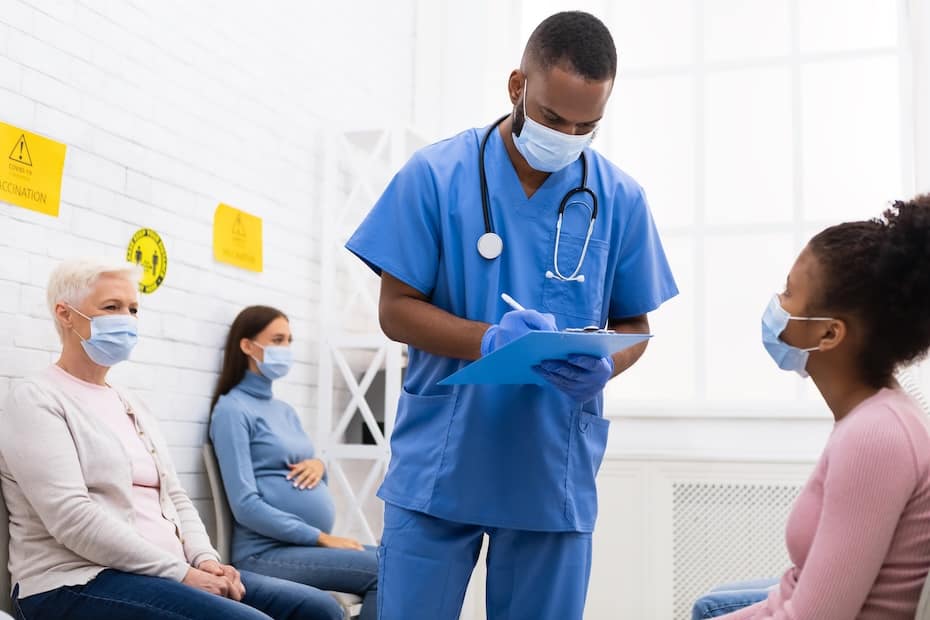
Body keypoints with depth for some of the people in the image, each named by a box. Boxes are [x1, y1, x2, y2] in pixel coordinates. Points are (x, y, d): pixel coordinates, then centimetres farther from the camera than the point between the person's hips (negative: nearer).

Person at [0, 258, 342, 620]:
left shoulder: (129, 403, 21)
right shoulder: (36, 401, -4)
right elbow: (72, 518, -16)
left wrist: (205, 559, -3)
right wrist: (181, 573, -18)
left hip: (161, 573, 8)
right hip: (81, 583, -7)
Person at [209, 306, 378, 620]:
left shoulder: (285, 410, 19)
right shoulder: (233, 409, -5)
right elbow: (246, 506, -14)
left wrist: (319, 464, 0)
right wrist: (322, 538, -16)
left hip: (310, 544, 8)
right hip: (267, 552, -8)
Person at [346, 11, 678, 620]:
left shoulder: (621, 199, 0)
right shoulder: (435, 175, -5)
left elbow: (636, 326, 7)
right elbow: (397, 309, -3)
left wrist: (603, 368, -16)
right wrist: (491, 341, -21)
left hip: (556, 474, 2)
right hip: (438, 467, -1)